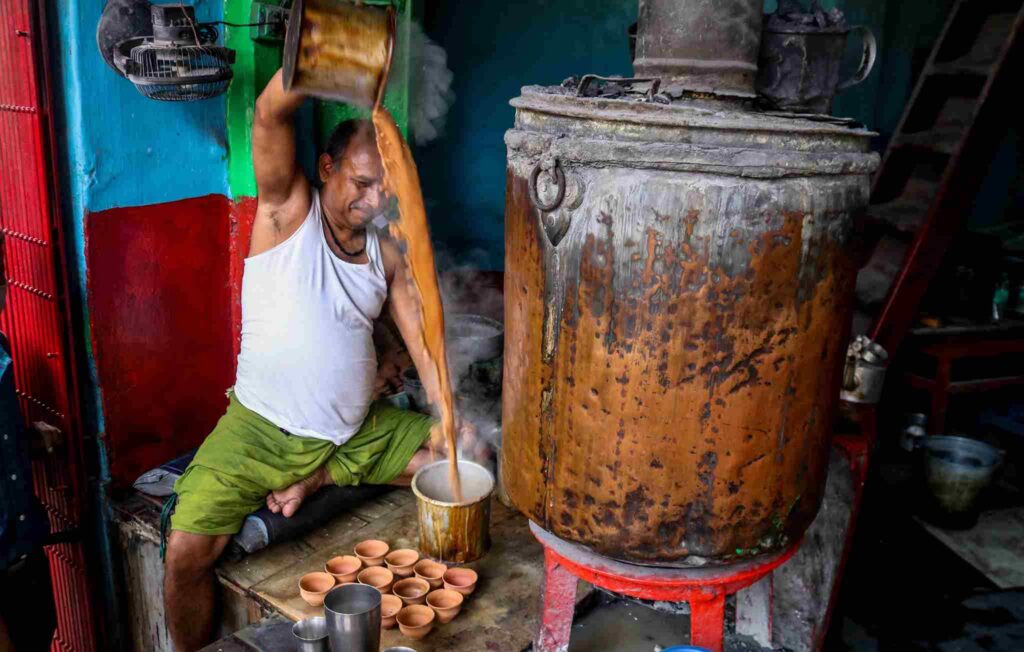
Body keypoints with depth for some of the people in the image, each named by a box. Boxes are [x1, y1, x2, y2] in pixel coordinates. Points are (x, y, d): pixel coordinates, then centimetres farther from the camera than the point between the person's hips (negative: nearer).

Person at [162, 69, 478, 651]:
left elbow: (424, 341, 0)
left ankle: (318, 478, 3)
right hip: (262, 429, -4)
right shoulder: (288, 211, -5)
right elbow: (271, 113, -22)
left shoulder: (388, 255, 6)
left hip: (360, 429, 5)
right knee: (187, 550, -21)